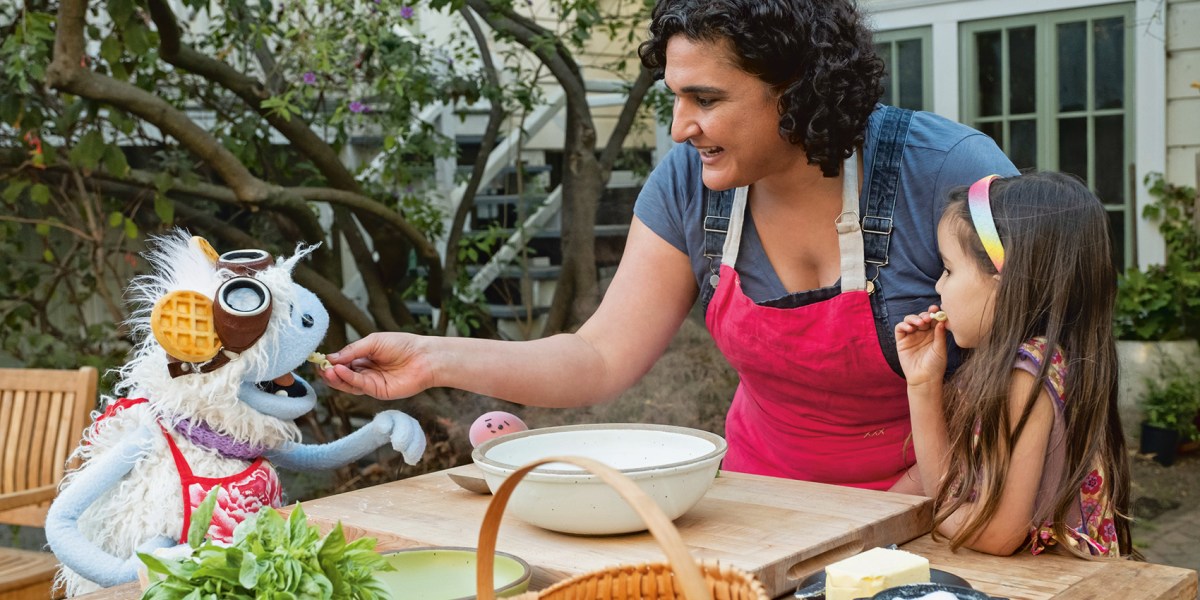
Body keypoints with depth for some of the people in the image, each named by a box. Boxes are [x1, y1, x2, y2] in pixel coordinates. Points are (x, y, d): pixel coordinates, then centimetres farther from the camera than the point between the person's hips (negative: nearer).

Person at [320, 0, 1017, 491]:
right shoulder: (687, 184, -8)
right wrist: (438, 360, -20)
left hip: (921, 498, -2)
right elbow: (602, 359, -8)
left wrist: (910, 505, -17)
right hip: (767, 479, 3)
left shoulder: (946, 173, -19)